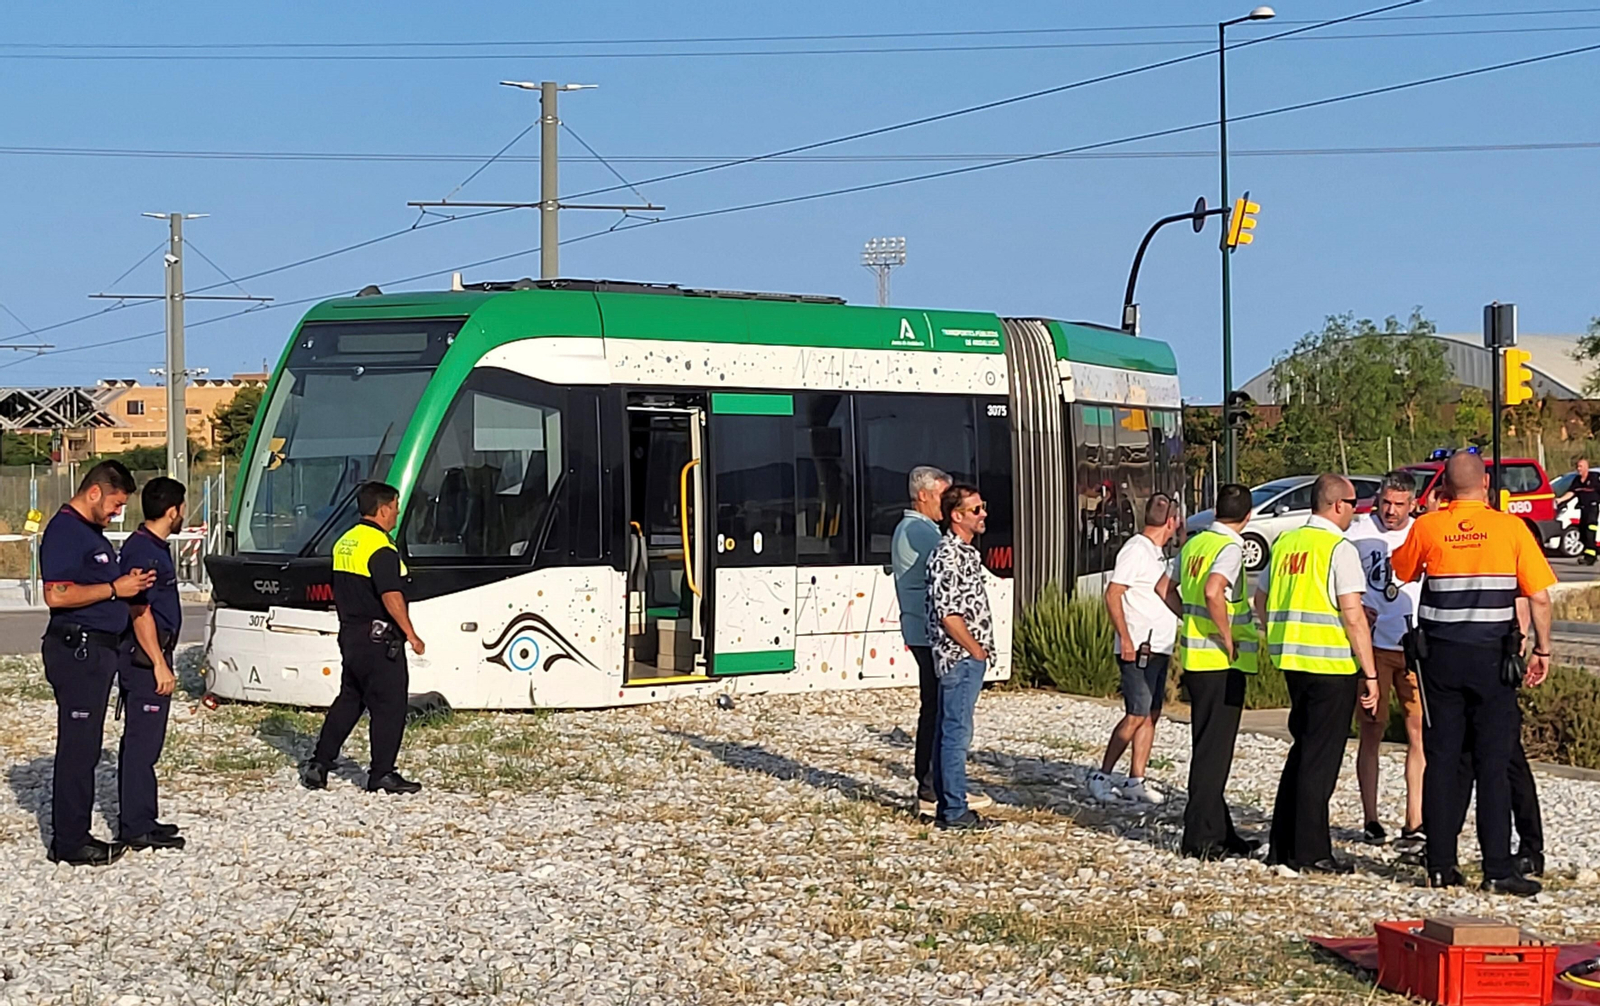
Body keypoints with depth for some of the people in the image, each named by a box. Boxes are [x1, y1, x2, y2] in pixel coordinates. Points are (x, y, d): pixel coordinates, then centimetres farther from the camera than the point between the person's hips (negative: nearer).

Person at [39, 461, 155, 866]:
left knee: (85, 746, 13)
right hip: (77, 648, -10)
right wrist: (115, 589, -18)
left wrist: (130, 583, 8)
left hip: (97, 649, 10)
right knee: (77, 747, -6)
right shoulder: (64, 531, -14)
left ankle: (75, 836, 20)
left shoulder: (90, 531, 18)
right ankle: (70, 844, -1)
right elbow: (57, 594, -23)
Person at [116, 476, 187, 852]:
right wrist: (159, 664, -21)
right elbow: (140, 612, -21)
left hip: (149, 657, 11)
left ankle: (140, 821, 22)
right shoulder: (143, 551, -17)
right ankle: (136, 829, -4)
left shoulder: (154, 547, 15)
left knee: (141, 741, 14)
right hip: (146, 658, -11)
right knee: (142, 743, -7)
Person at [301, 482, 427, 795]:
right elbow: (391, 597, -23)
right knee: (388, 706, -1)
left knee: (349, 700, 17)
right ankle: (381, 775, 2)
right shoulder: (380, 548, -17)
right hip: (378, 639, -9)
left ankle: (318, 764, 15)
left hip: (350, 636, 9)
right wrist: (411, 635, -19)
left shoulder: (344, 543, 12)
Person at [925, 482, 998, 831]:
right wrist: (977, 651, -13)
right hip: (960, 658, -10)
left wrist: (979, 651, 15)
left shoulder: (964, 553, 15)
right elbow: (948, 615, -22)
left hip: (968, 659, 10)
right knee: (956, 734, -6)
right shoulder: (948, 557, -17)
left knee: (950, 733, 12)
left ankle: (948, 807, 18)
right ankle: (954, 812, -2)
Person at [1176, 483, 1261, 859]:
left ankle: (1220, 831, 22)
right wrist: (1229, 640, -19)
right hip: (1222, 662, -8)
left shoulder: (1194, 544, 11)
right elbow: (1213, 593, -30)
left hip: (1194, 658, 8)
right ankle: (1200, 836, -3)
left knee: (1209, 746, 14)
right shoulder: (1230, 547, -14)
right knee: (1214, 750, -4)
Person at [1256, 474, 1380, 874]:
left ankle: (1282, 844, 22)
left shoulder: (1285, 543, 9)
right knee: (1321, 757, 0)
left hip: (1293, 661, 7)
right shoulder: (1339, 549, -12)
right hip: (1332, 665, -7)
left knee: (1302, 748, 18)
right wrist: (1369, 674, -12)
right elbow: (1354, 617, -16)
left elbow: (1261, 602, 16)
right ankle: (1311, 852, 3)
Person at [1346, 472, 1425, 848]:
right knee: (1371, 732, 4)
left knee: (1419, 733, -4)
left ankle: (1414, 822, 0)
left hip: (1415, 647, 1)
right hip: (1371, 645, -1)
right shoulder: (1357, 533, 0)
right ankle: (1370, 819, 12)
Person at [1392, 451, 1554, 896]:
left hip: (1441, 656, 1)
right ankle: (1498, 869, -1)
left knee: (1441, 760, 7)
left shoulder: (1427, 528, -1)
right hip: (1492, 656, -1)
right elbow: (1540, 597, -4)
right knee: (1493, 763, 1)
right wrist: (1542, 650, 6)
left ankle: (1441, 865, 8)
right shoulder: (1511, 528, -3)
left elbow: (1399, 573, 16)